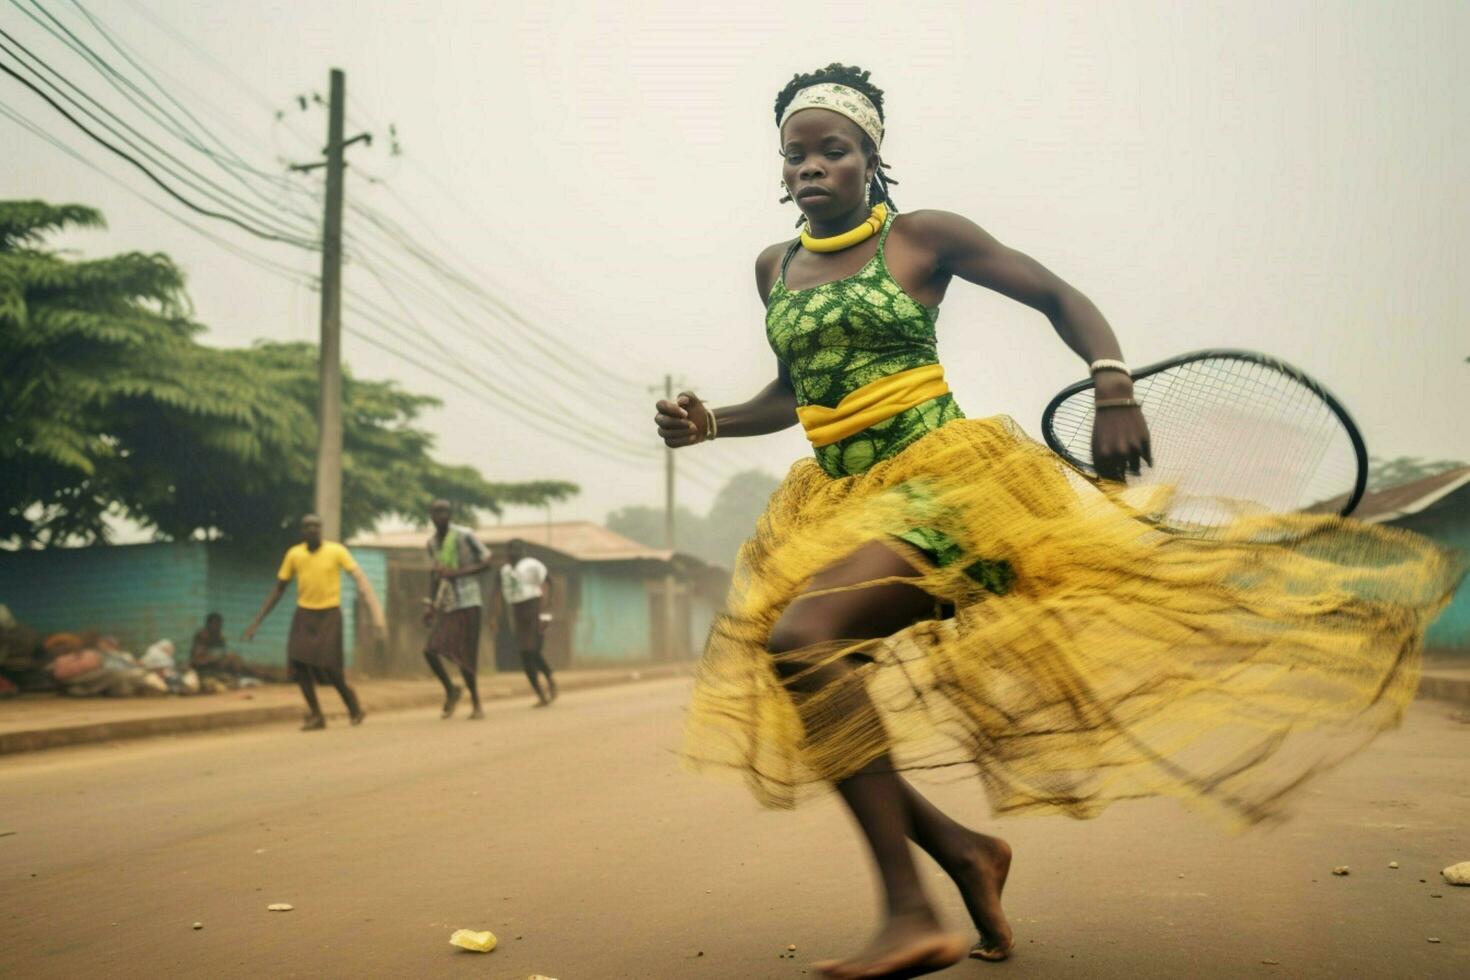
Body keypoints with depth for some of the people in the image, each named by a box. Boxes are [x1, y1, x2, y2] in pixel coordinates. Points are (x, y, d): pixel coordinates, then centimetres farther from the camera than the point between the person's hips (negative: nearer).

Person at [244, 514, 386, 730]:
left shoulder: (336, 551, -8)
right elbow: (278, 590, 9)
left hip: (329, 615, -3)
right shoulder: (294, 554, 1)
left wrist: (376, 613, -29)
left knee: (329, 667, -12)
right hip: (304, 615, 3)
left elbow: (360, 580, -15)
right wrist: (257, 621, 8)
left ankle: (352, 702, 17)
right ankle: (316, 715, 2)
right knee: (298, 661, -12)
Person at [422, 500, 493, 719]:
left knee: (464, 655, -4)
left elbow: (486, 561, -6)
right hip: (445, 604, 5)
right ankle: (450, 689, 16)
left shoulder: (465, 535, -6)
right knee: (431, 650, -9)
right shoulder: (432, 542, 11)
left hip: (467, 602, -5)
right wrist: (430, 604, 10)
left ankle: (476, 703, 10)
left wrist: (456, 573, -16)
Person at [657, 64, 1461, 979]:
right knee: (783, 724, 3)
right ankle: (965, 850, 22)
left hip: (942, 481, -7)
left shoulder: (923, 237, -2)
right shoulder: (775, 268, 13)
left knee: (802, 635, -31)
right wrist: (710, 423, 8)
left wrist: (1115, 387, -13)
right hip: (837, 505, 8)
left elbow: (1058, 294, 3)